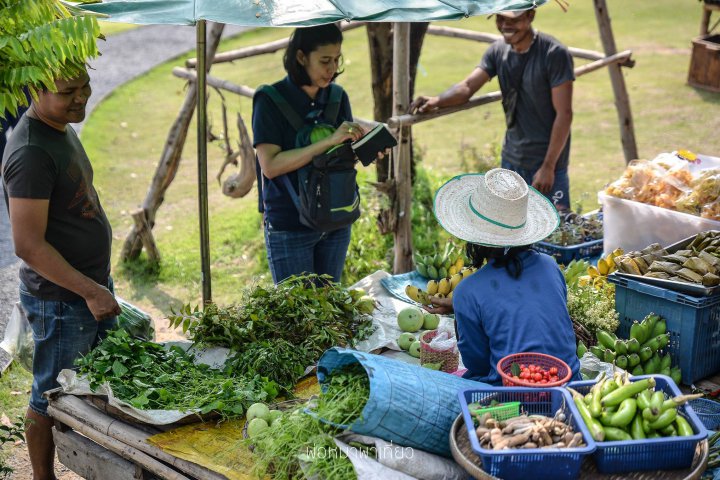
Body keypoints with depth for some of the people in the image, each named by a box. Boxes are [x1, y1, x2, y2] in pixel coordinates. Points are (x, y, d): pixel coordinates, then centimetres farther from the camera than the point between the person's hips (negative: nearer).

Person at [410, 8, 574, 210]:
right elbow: (468, 85, -7)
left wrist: (548, 166, -18)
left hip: (547, 163, -6)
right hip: (511, 159, 6)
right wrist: (437, 100, -29)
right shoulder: (498, 51, 3)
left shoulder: (554, 54, -15)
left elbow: (564, 114, -16)